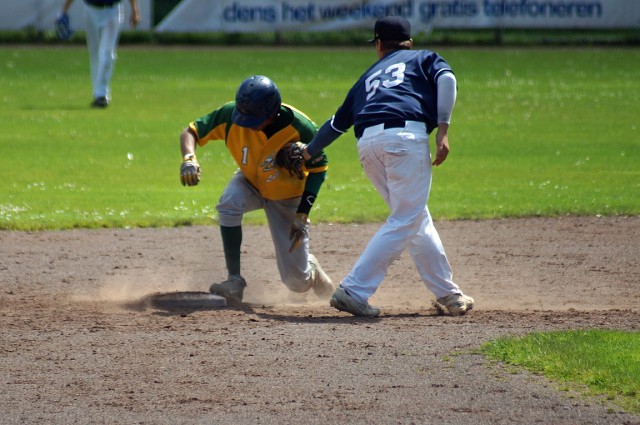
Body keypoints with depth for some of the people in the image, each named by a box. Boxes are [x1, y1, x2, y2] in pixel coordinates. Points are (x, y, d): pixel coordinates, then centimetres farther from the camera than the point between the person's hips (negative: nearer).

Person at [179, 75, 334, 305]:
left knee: (298, 283, -2)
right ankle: (234, 281, -26)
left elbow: (318, 169, -18)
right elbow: (190, 131, -20)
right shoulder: (230, 115, -28)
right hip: (250, 183, 2)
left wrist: (302, 215, -22)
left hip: (288, 196, -2)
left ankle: (310, 267, 38)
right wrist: (189, 159, -42)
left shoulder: (300, 128, -32)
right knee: (229, 203, -37)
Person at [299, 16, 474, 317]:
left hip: (367, 146, 5)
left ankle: (448, 295, 18)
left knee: (418, 220, 16)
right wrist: (442, 130, -6)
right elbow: (445, 79, 0)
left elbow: (338, 121, 36)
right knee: (404, 222, -6)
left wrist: (307, 153, 49)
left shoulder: (369, 76, 32)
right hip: (405, 135, -5)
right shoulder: (424, 58, 23)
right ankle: (353, 291, -17)